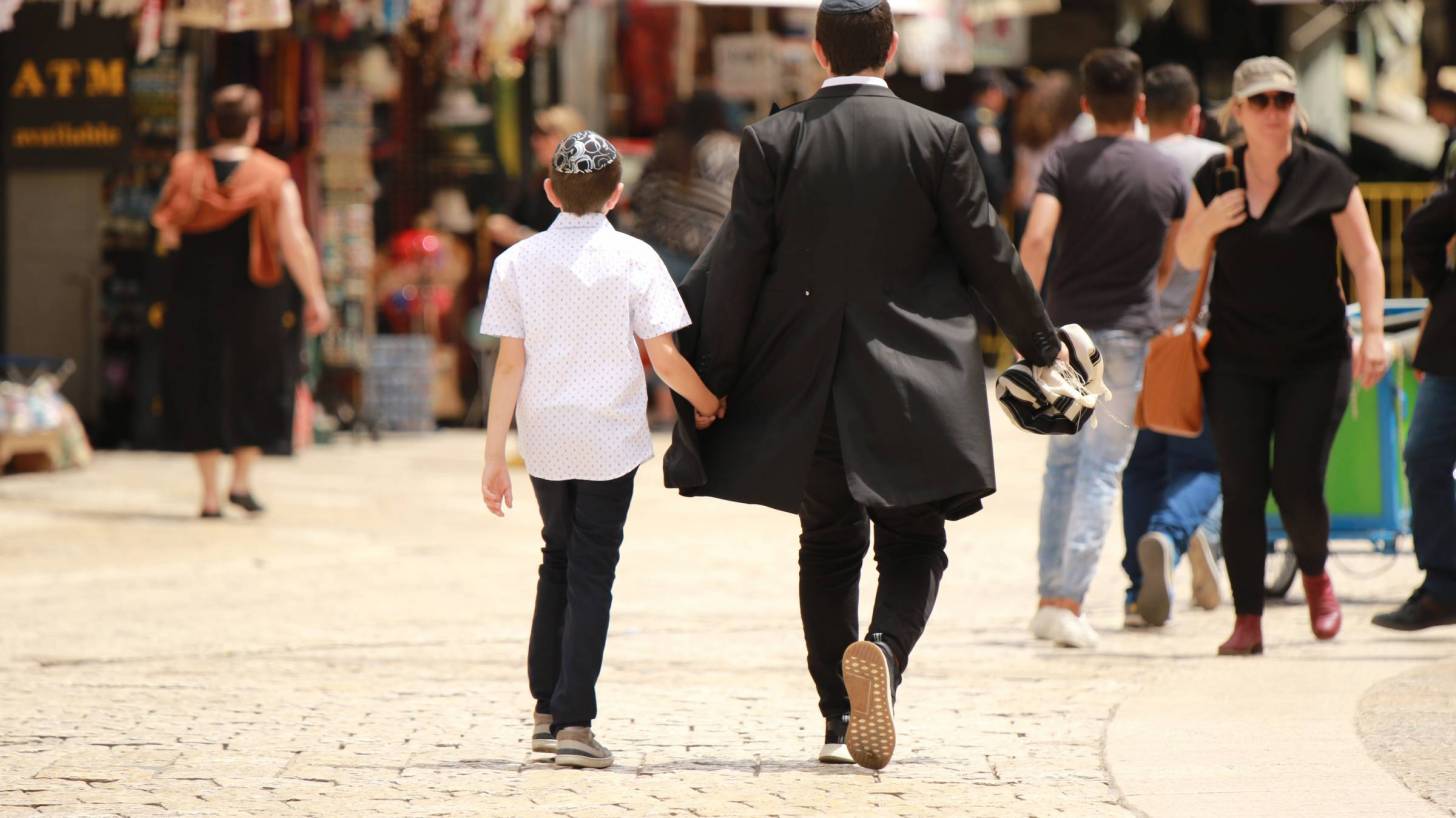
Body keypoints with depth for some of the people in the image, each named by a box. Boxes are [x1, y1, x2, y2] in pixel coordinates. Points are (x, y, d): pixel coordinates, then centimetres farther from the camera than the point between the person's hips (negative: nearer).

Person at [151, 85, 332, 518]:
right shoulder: (274, 179, -7)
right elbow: (295, 244, -12)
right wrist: (315, 298, -4)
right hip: (253, 299, -2)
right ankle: (242, 481, 10)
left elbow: (166, 232, 2)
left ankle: (210, 493, 8)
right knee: (255, 385, 15)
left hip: (194, 299, 2)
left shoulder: (185, 171, -2)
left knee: (199, 390, 10)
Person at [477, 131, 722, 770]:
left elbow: (510, 364, -2)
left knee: (558, 560, 19)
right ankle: (574, 721, -8)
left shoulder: (518, 262, 0)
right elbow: (663, 358, -9)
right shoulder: (633, 260, -6)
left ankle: (547, 708, 21)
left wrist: (494, 455, -1)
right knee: (592, 572, 0)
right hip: (610, 439, -3)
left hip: (545, 439, 3)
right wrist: (709, 404, 10)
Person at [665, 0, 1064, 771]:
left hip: (804, 383, 2)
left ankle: (840, 721, 13)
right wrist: (1043, 346, 14)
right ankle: (883, 650, -24)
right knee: (912, 546, 6)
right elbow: (988, 256, 0)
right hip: (912, 384, -2)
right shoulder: (938, 138, -5)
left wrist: (715, 383, 5)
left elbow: (736, 272, -3)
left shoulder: (771, 142, -3)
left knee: (828, 546, 15)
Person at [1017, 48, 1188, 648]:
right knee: (1102, 470, 0)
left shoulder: (1065, 163, -1)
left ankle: (1049, 596, 12)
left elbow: (1035, 240, -15)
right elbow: (1169, 265, 12)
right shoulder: (1169, 173, 4)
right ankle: (1070, 602, -8)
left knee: (1062, 463, 14)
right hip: (1131, 333, -1)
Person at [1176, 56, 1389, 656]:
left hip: (1314, 359, -2)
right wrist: (1207, 224, -7)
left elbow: (1365, 258, -2)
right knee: (1241, 490, -3)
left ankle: (1315, 574, 22)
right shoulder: (1215, 179, 5)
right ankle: (1247, 620, 3)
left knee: (1297, 485, -9)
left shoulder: (1327, 177, -4)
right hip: (1236, 360, 2)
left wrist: (1372, 332, -13)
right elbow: (1187, 258, 15)